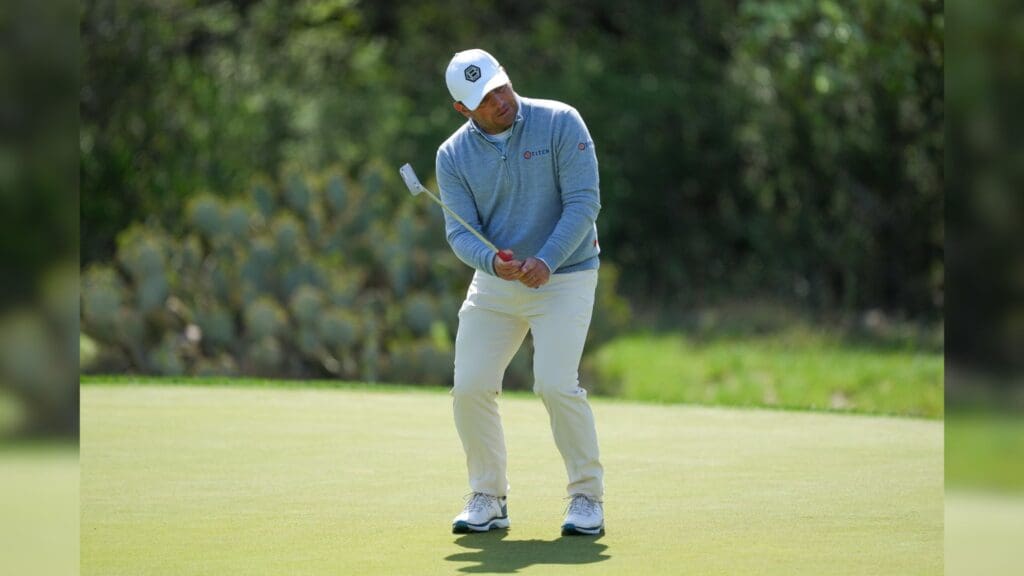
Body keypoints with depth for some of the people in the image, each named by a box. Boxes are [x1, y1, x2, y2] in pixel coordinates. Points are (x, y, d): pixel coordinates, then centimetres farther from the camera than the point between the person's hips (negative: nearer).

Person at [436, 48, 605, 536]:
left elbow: (584, 201, -14)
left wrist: (546, 261, -26)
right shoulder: (453, 156, -1)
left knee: (556, 384, -18)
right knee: (470, 387, -5)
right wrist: (492, 261, -30)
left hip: (564, 277, -4)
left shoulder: (560, 123, -10)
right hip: (494, 283, 4)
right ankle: (488, 499, 12)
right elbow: (460, 232, -7)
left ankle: (587, 498, -3)